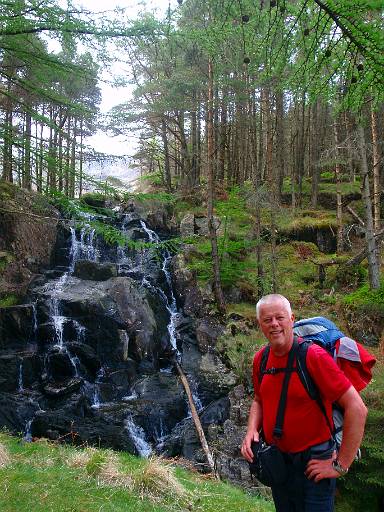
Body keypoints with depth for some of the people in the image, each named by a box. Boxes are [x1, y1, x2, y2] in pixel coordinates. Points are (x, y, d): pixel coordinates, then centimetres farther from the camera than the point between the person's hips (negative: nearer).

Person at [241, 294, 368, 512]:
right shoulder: (261, 359, -1)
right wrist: (252, 430, -3)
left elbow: (357, 409, -23)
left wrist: (341, 465, -19)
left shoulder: (314, 355, -21)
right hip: (276, 459, 6)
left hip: (312, 463, -6)